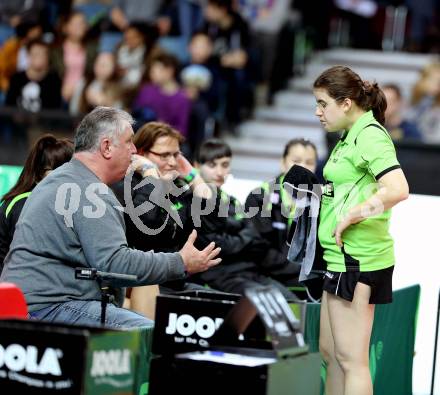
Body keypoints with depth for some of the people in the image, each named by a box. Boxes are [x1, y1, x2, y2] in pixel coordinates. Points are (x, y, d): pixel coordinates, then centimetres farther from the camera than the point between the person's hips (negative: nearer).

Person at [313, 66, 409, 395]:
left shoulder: (370, 135, -15)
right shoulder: (350, 137, 14)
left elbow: (398, 189, -28)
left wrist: (350, 217, -21)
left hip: (359, 259, -10)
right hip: (342, 257, 10)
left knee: (351, 359, -5)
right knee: (330, 352, 17)